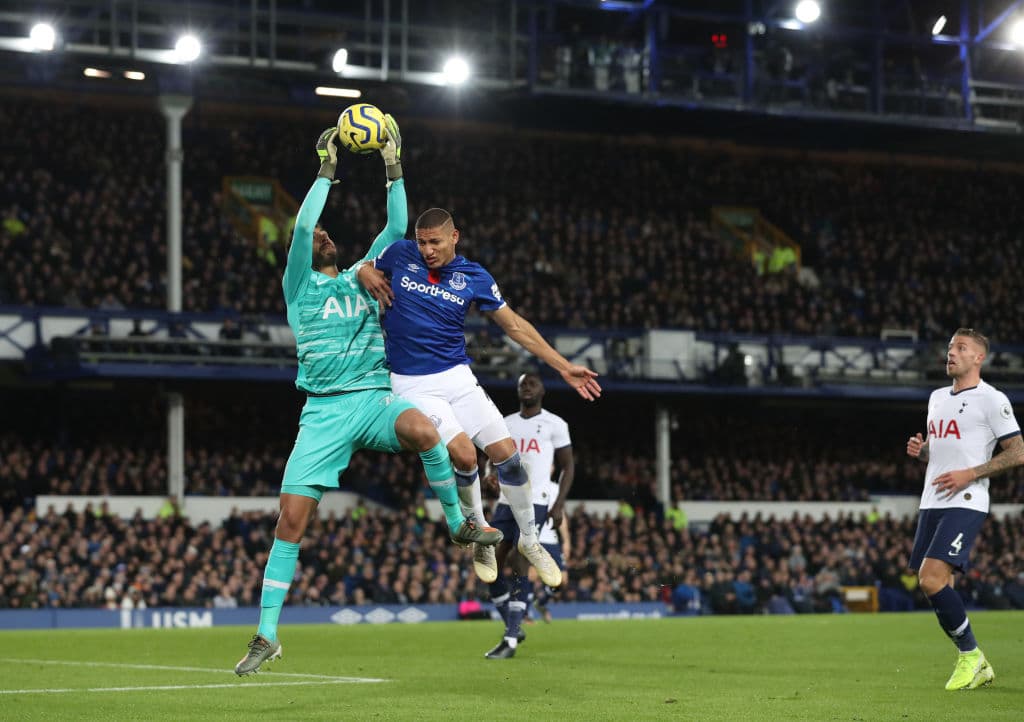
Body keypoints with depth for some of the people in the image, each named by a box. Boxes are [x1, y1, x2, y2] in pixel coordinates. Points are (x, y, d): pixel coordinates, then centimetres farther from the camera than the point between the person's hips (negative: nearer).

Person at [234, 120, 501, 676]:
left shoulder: (361, 277, 20)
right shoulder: (299, 286, 9)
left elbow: (397, 227, 12)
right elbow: (302, 226, -6)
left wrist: (394, 171, 6)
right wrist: (327, 172, -3)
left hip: (375, 397, 1)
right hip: (325, 410, -1)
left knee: (422, 428, -35)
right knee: (291, 517, -9)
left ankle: (458, 522, -13)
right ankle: (266, 634, 1)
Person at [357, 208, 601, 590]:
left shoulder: (474, 277, 0)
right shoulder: (399, 255, -2)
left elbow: (515, 325, 5)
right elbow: (363, 269, 18)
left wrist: (564, 367, 3)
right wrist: (365, 274, -8)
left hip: (458, 378, 2)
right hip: (412, 384, -2)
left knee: (506, 454, -6)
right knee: (463, 454, -21)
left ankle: (529, 540, 14)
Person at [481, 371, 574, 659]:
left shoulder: (554, 425, 1)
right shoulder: (505, 424, 14)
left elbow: (568, 467, 3)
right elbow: (493, 458, 21)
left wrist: (559, 504, -8)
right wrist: (491, 473, -4)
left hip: (536, 503, -6)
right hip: (506, 502, 6)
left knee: (521, 565, -13)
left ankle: (510, 639, -12)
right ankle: (514, 627, 19)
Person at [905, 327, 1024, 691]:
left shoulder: (991, 399, -6)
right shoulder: (937, 397, 17)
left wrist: (969, 474, -17)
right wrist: (920, 449, 5)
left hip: (965, 504, -8)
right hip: (931, 504, 8)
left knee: (932, 579, -21)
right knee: (936, 589, 6)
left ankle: (970, 655, -4)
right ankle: (977, 668, 19)